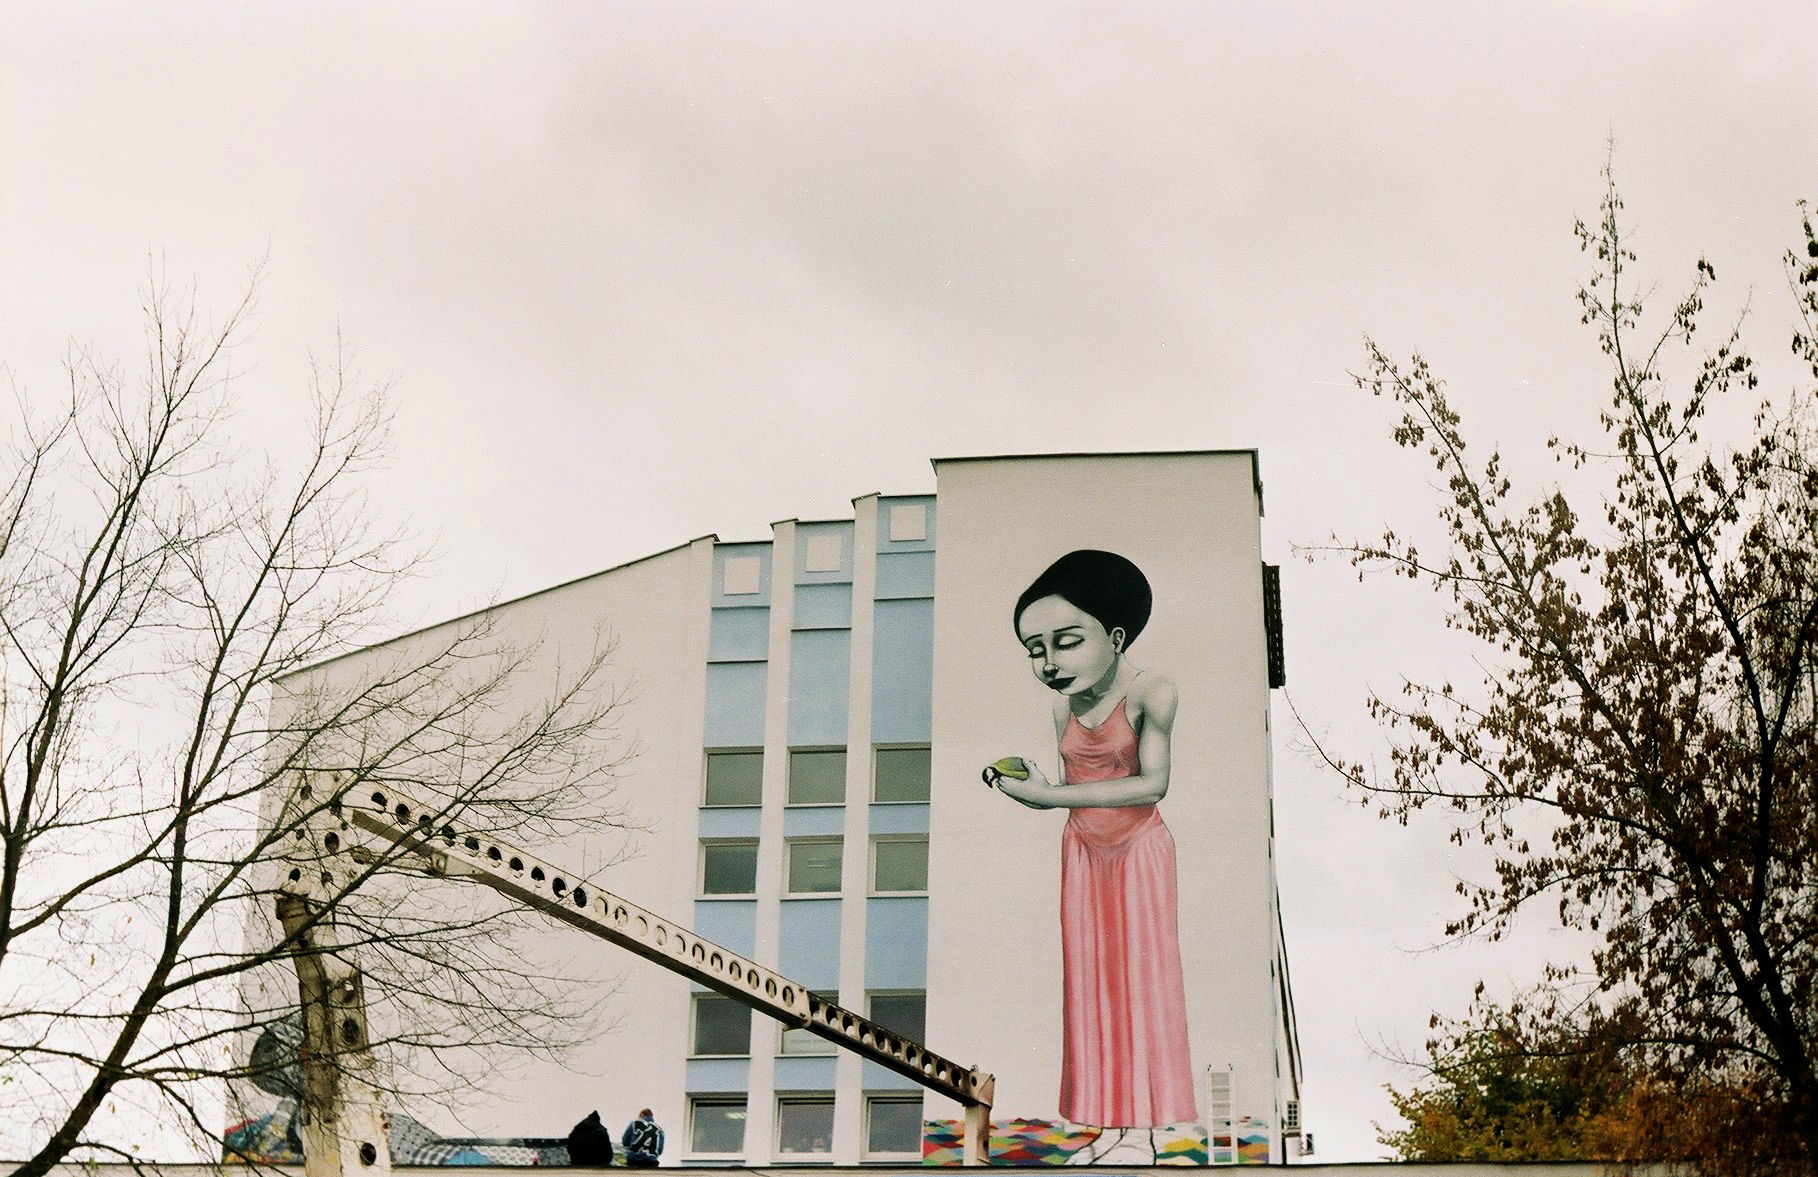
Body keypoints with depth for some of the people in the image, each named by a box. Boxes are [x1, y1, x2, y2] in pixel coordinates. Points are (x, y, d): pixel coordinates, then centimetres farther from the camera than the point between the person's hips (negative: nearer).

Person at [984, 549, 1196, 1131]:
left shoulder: (1151, 691, -22)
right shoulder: (1064, 705, -6)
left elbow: (1153, 783, -27)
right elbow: (1068, 788, 2)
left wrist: (1049, 795, -29)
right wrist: (1019, 785, -18)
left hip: (1140, 849, -5)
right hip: (1082, 850, 5)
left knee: (1144, 978, -1)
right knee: (1088, 981, 6)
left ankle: (1153, 1110, 8)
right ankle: (1096, 1110, 13)